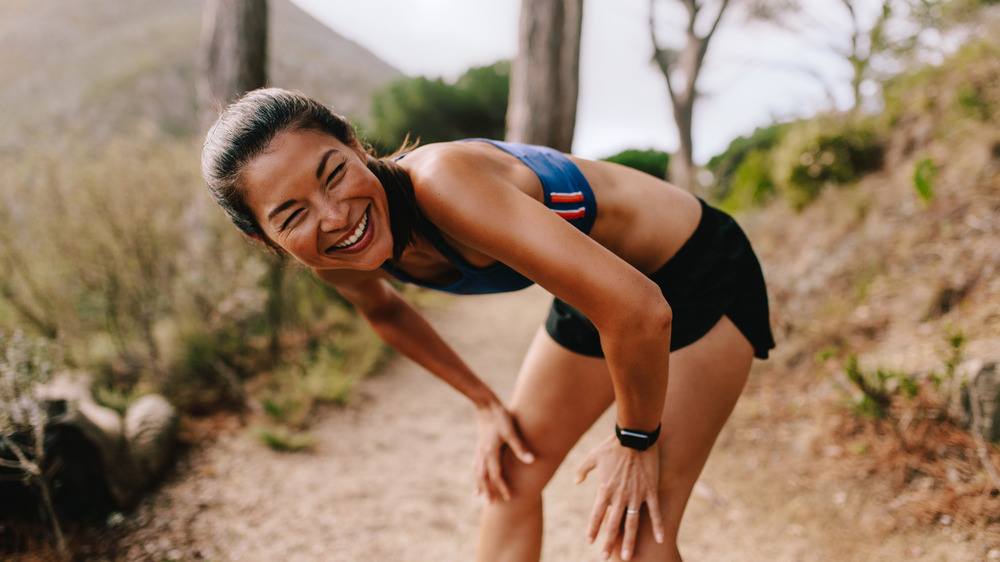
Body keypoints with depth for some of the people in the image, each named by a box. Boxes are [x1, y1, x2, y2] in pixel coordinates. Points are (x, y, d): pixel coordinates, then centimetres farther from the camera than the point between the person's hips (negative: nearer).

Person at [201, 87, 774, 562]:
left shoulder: (441, 180, -39)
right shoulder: (339, 262, -14)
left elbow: (639, 311, -39)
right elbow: (383, 308, 13)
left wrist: (635, 441, -22)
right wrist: (486, 403, 12)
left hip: (697, 269, -6)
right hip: (595, 284, 7)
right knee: (511, 483, 14)